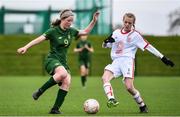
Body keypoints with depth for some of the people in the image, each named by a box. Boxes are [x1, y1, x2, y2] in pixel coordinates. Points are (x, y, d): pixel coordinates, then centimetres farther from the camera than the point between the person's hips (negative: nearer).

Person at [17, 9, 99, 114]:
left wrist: (94, 21, 13)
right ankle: (40, 91, -22)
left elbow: (85, 32, 23)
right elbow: (39, 39, -13)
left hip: (63, 62, 6)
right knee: (63, 73, -37)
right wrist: (26, 47, -23)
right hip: (52, 60, -6)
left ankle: (55, 109, -15)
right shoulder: (53, 31, -7)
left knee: (67, 82, -20)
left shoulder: (71, 31, 11)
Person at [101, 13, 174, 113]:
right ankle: (111, 99, -42)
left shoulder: (135, 35, 5)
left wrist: (162, 57, -2)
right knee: (105, 77, -25)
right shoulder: (116, 32, 18)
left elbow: (147, 46, 3)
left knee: (129, 87, -19)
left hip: (127, 60, -4)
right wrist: (107, 41, -3)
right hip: (116, 62, 4)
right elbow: (105, 45, 23)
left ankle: (143, 106, 2)